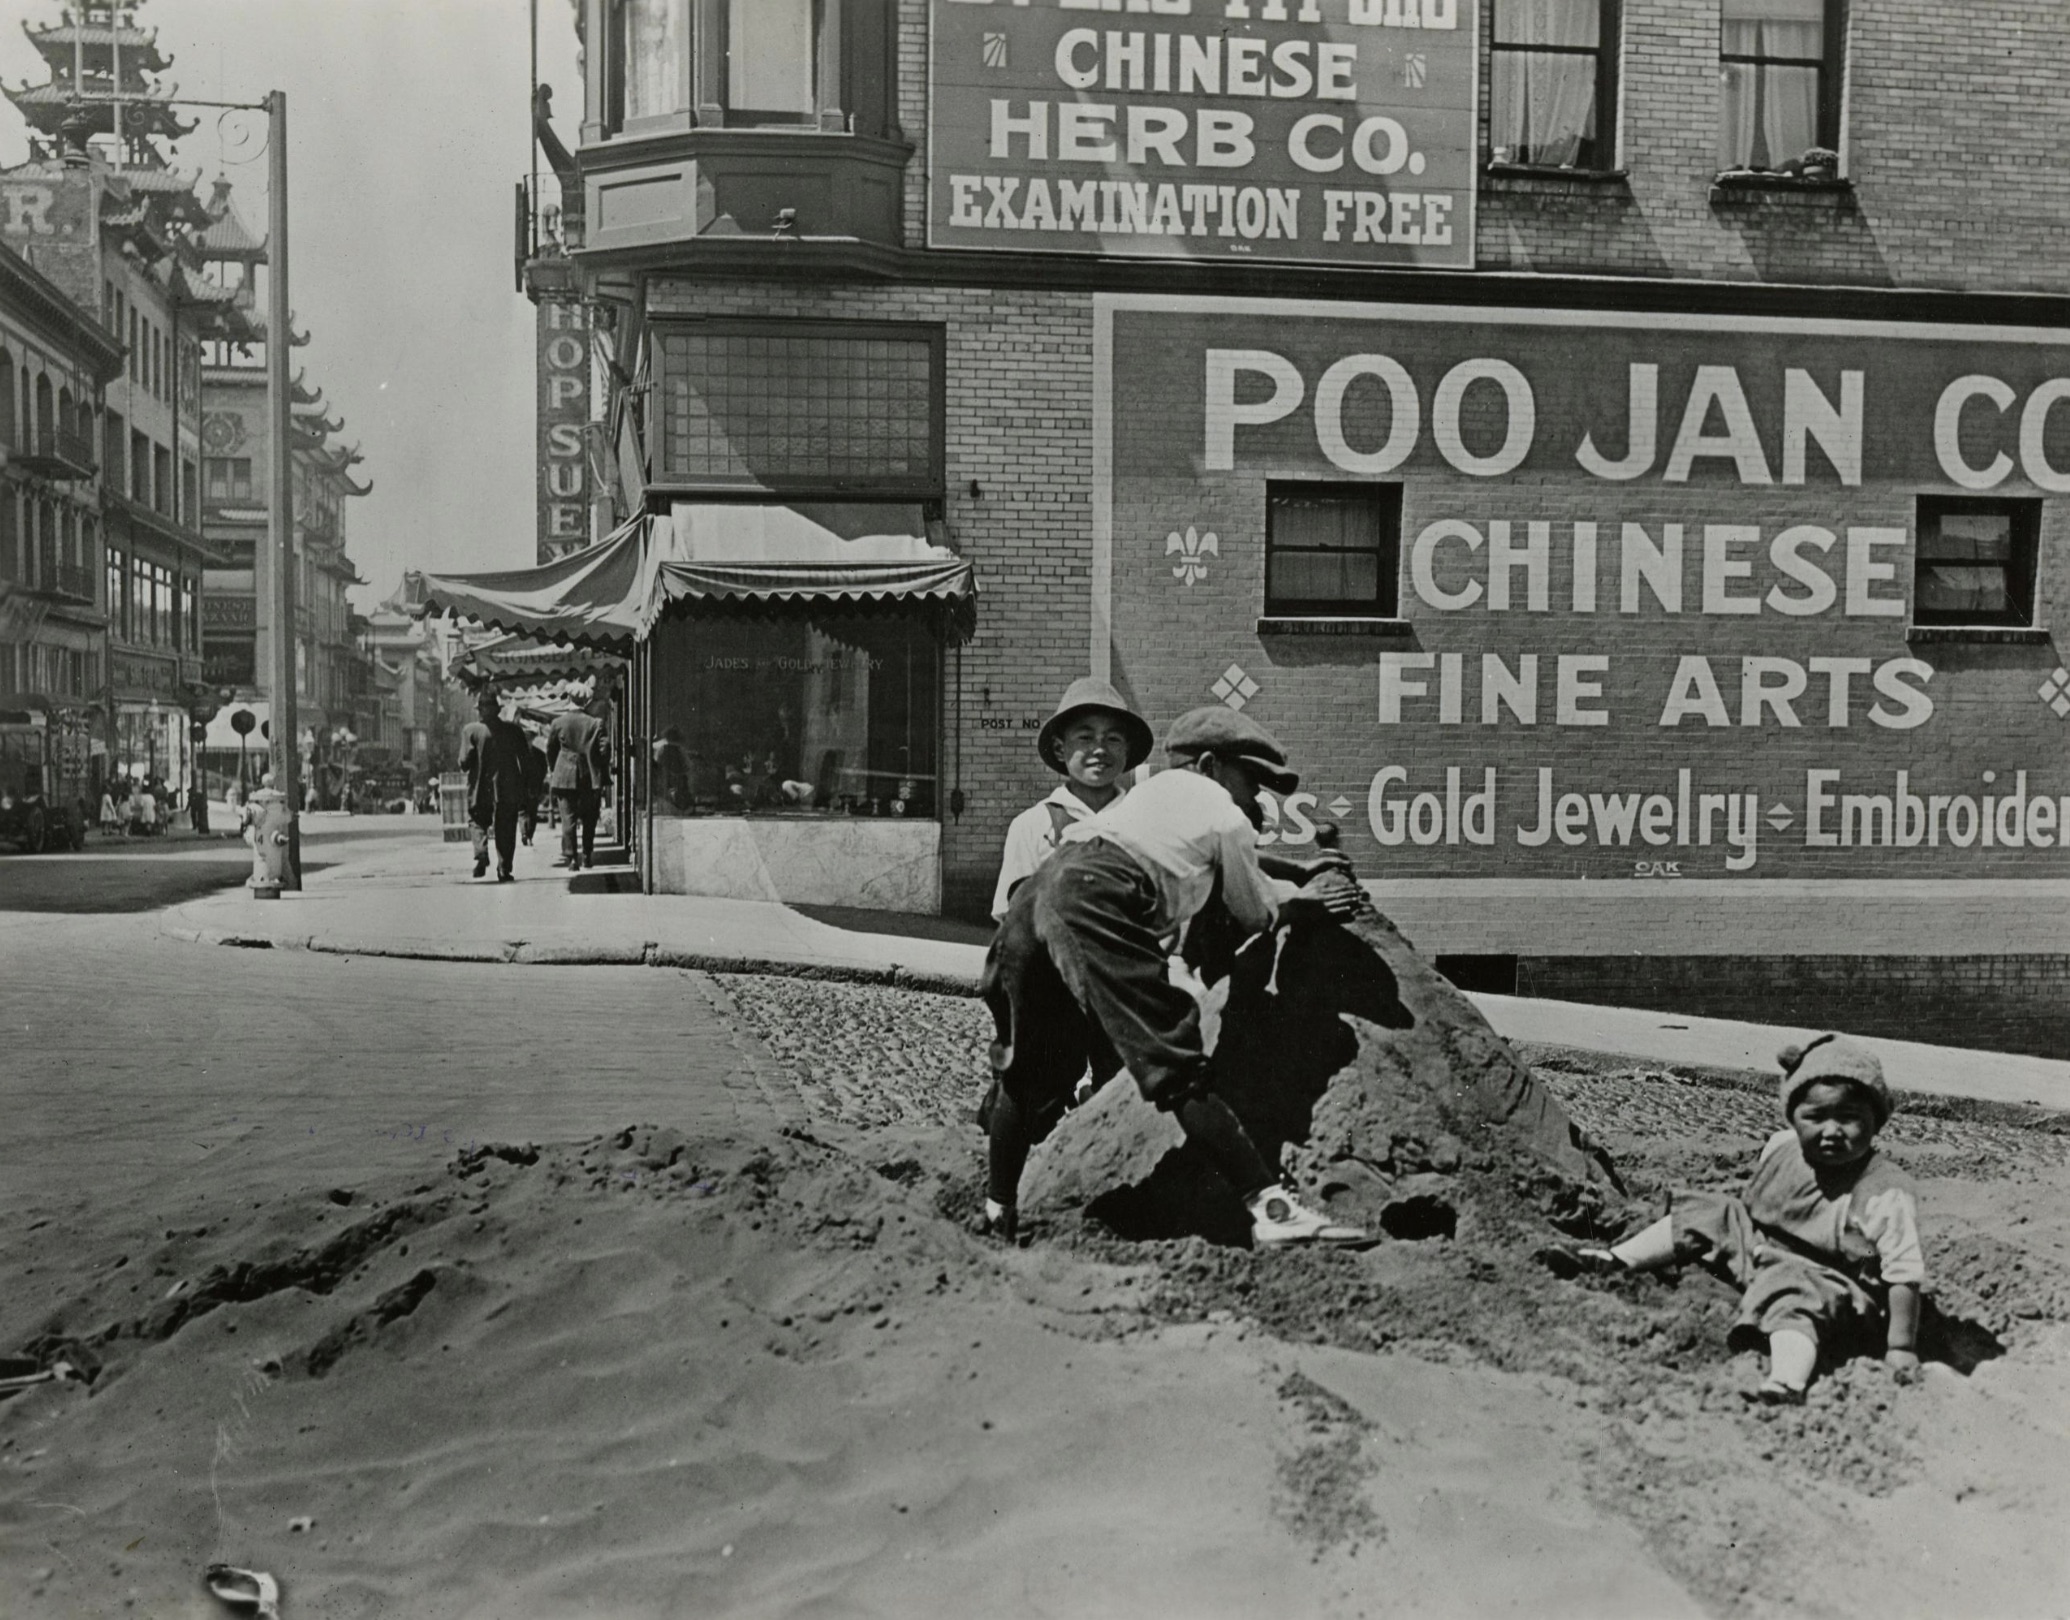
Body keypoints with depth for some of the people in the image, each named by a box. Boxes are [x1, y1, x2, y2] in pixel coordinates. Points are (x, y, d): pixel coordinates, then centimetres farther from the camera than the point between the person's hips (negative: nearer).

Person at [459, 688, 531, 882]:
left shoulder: (470, 730, -5)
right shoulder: (513, 729, 0)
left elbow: (464, 762, -10)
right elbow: (524, 760, -1)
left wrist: (466, 765, 14)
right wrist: (524, 791, 6)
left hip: (480, 790, -1)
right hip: (508, 790, 1)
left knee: (478, 823, 14)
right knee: (506, 830, 8)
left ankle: (481, 855, -11)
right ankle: (504, 869, 5)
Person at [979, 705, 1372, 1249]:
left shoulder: (1160, 788, 36)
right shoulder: (1227, 817, 17)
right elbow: (1259, 915, 28)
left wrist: (1298, 892, 47)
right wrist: (1306, 903, 46)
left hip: (1034, 890, 8)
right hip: (1093, 903, -7)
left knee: (1033, 1075, 19)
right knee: (1177, 1067, -10)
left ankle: (996, 1214, 28)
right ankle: (1270, 1209, -12)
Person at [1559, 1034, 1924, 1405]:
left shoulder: (1886, 1195, -22)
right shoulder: (1780, 1148, -5)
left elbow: (1905, 1274, -20)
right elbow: (1749, 1203, 16)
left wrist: (1901, 1347, -22)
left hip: (1823, 1282, -7)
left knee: (1795, 1301, -36)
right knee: (1712, 1214, 1)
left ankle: (1787, 1382, -61)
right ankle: (1615, 1260, 3)